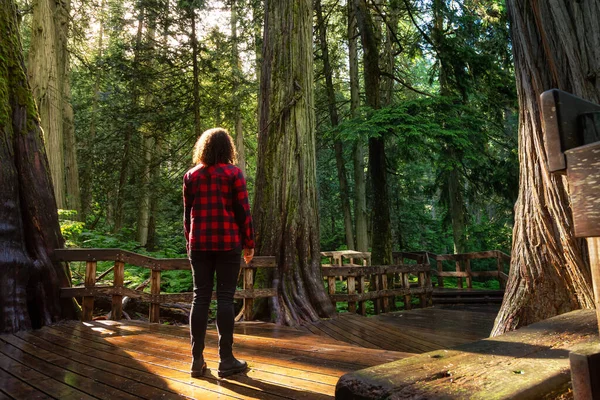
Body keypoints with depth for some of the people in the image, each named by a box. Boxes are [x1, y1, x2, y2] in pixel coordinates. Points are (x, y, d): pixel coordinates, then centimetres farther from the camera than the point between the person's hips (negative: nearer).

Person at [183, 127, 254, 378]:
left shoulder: (191, 175, 8)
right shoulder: (233, 173, -2)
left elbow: (187, 213, 11)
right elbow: (243, 211, -5)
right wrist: (249, 243, 1)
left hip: (199, 244, 3)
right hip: (228, 242, -3)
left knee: (200, 297, 7)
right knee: (225, 297, 0)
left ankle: (197, 360, 11)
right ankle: (226, 360, 6)